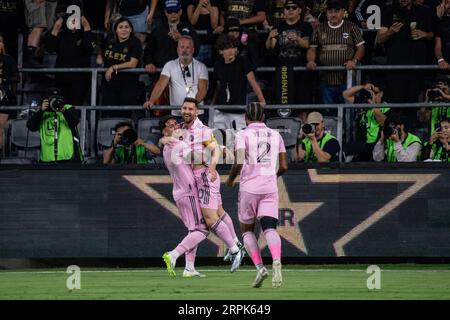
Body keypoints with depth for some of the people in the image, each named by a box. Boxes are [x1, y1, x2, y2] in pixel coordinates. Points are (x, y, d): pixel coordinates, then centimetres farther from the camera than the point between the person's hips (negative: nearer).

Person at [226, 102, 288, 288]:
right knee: (270, 229, -7)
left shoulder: (243, 135, -2)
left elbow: (239, 163, -14)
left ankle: (260, 267, -4)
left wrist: (230, 179, 5)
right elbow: (284, 167, 11)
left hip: (249, 188, -2)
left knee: (247, 230, 14)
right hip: (270, 189, 2)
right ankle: (276, 261, -37)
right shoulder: (276, 136, 11)